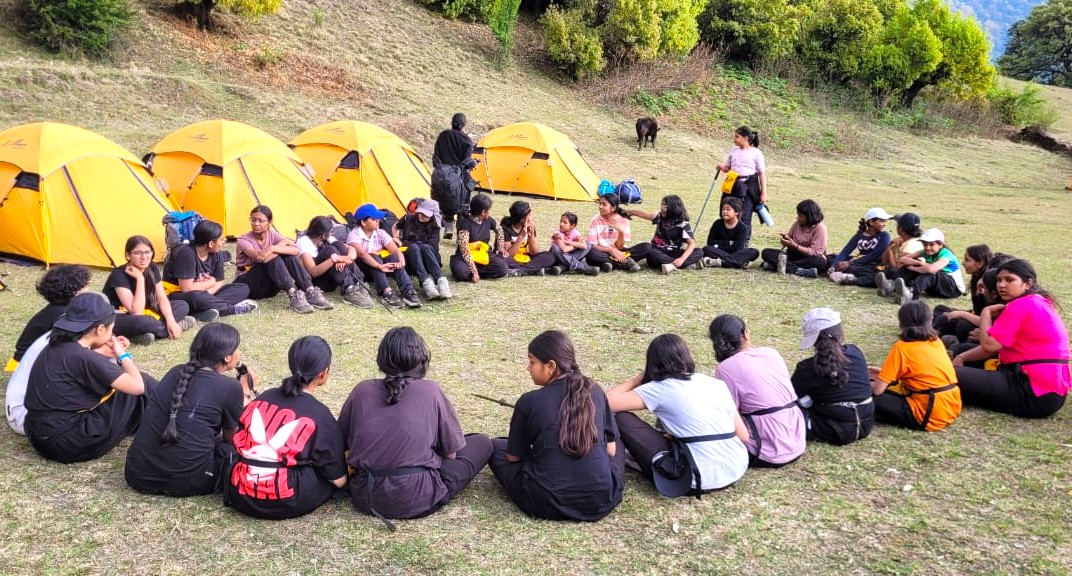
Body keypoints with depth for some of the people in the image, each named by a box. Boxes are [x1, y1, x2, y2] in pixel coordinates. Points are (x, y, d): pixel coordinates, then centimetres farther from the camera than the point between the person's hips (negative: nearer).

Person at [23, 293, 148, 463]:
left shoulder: (56, 347, 5)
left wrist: (114, 352, 10)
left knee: (114, 378, 21)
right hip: (66, 443, -9)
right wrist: (122, 354, -3)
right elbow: (137, 386, -19)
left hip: (40, 437, 9)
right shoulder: (83, 357, -20)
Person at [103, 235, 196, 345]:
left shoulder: (152, 268, -5)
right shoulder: (119, 275, -24)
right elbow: (136, 312, -32)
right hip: (112, 320, -8)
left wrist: (170, 321, -20)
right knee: (141, 321, -41)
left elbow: (162, 298, -3)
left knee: (182, 305, -4)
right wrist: (140, 278, -31)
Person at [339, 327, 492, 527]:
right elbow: (451, 452, -4)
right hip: (417, 501, -3)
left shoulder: (362, 391, -3)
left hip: (365, 497, 3)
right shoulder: (430, 391, -11)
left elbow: (340, 445, 7)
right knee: (482, 444, 10)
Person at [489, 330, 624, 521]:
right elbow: (611, 449, 10)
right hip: (602, 501, 4)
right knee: (616, 447, 33)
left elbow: (514, 457, 6)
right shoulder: (595, 392, 2)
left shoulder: (529, 401, -6)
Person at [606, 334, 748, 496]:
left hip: (698, 480, -7)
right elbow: (744, 436, 10)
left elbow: (606, 403, -7)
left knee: (621, 418, 3)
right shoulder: (717, 384, 10)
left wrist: (638, 379, 10)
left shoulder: (661, 389, -5)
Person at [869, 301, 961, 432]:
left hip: (931, 416, -7)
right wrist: (884, 373, 27)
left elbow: (878, 390, -10)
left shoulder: (902, 347, -10)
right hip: (952, 409, 8)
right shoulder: (936, 341, 10)